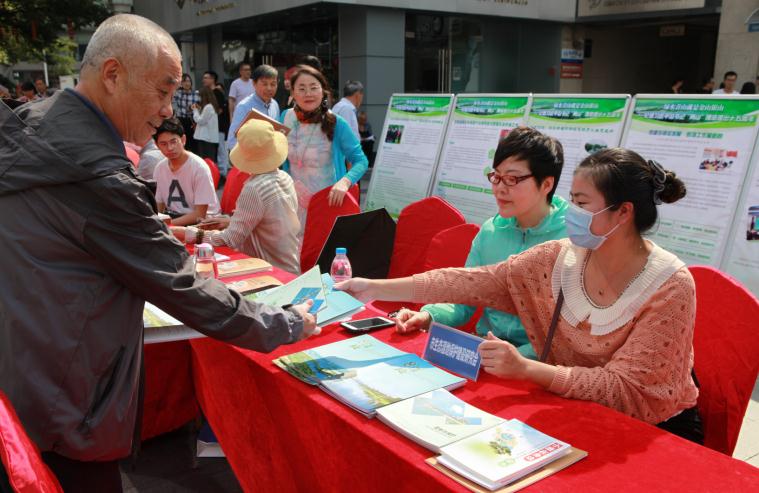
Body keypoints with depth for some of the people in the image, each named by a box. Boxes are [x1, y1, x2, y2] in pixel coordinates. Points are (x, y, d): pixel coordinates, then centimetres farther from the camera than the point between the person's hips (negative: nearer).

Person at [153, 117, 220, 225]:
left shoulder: (199, 167, -16)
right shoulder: (159, 168, 0)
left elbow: (200, 215, -16)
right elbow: (158, 209, 8)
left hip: (201, 221, -5)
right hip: (172, 217, 5)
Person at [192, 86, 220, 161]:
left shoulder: (208, 107, -16)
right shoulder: (212, 106, 13)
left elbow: (200, 121, -11)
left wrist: (195, 110, 1)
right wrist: (199, 109, 14)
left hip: (206, 138, -10)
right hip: (212, 138, 10)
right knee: (211, 160, 11)